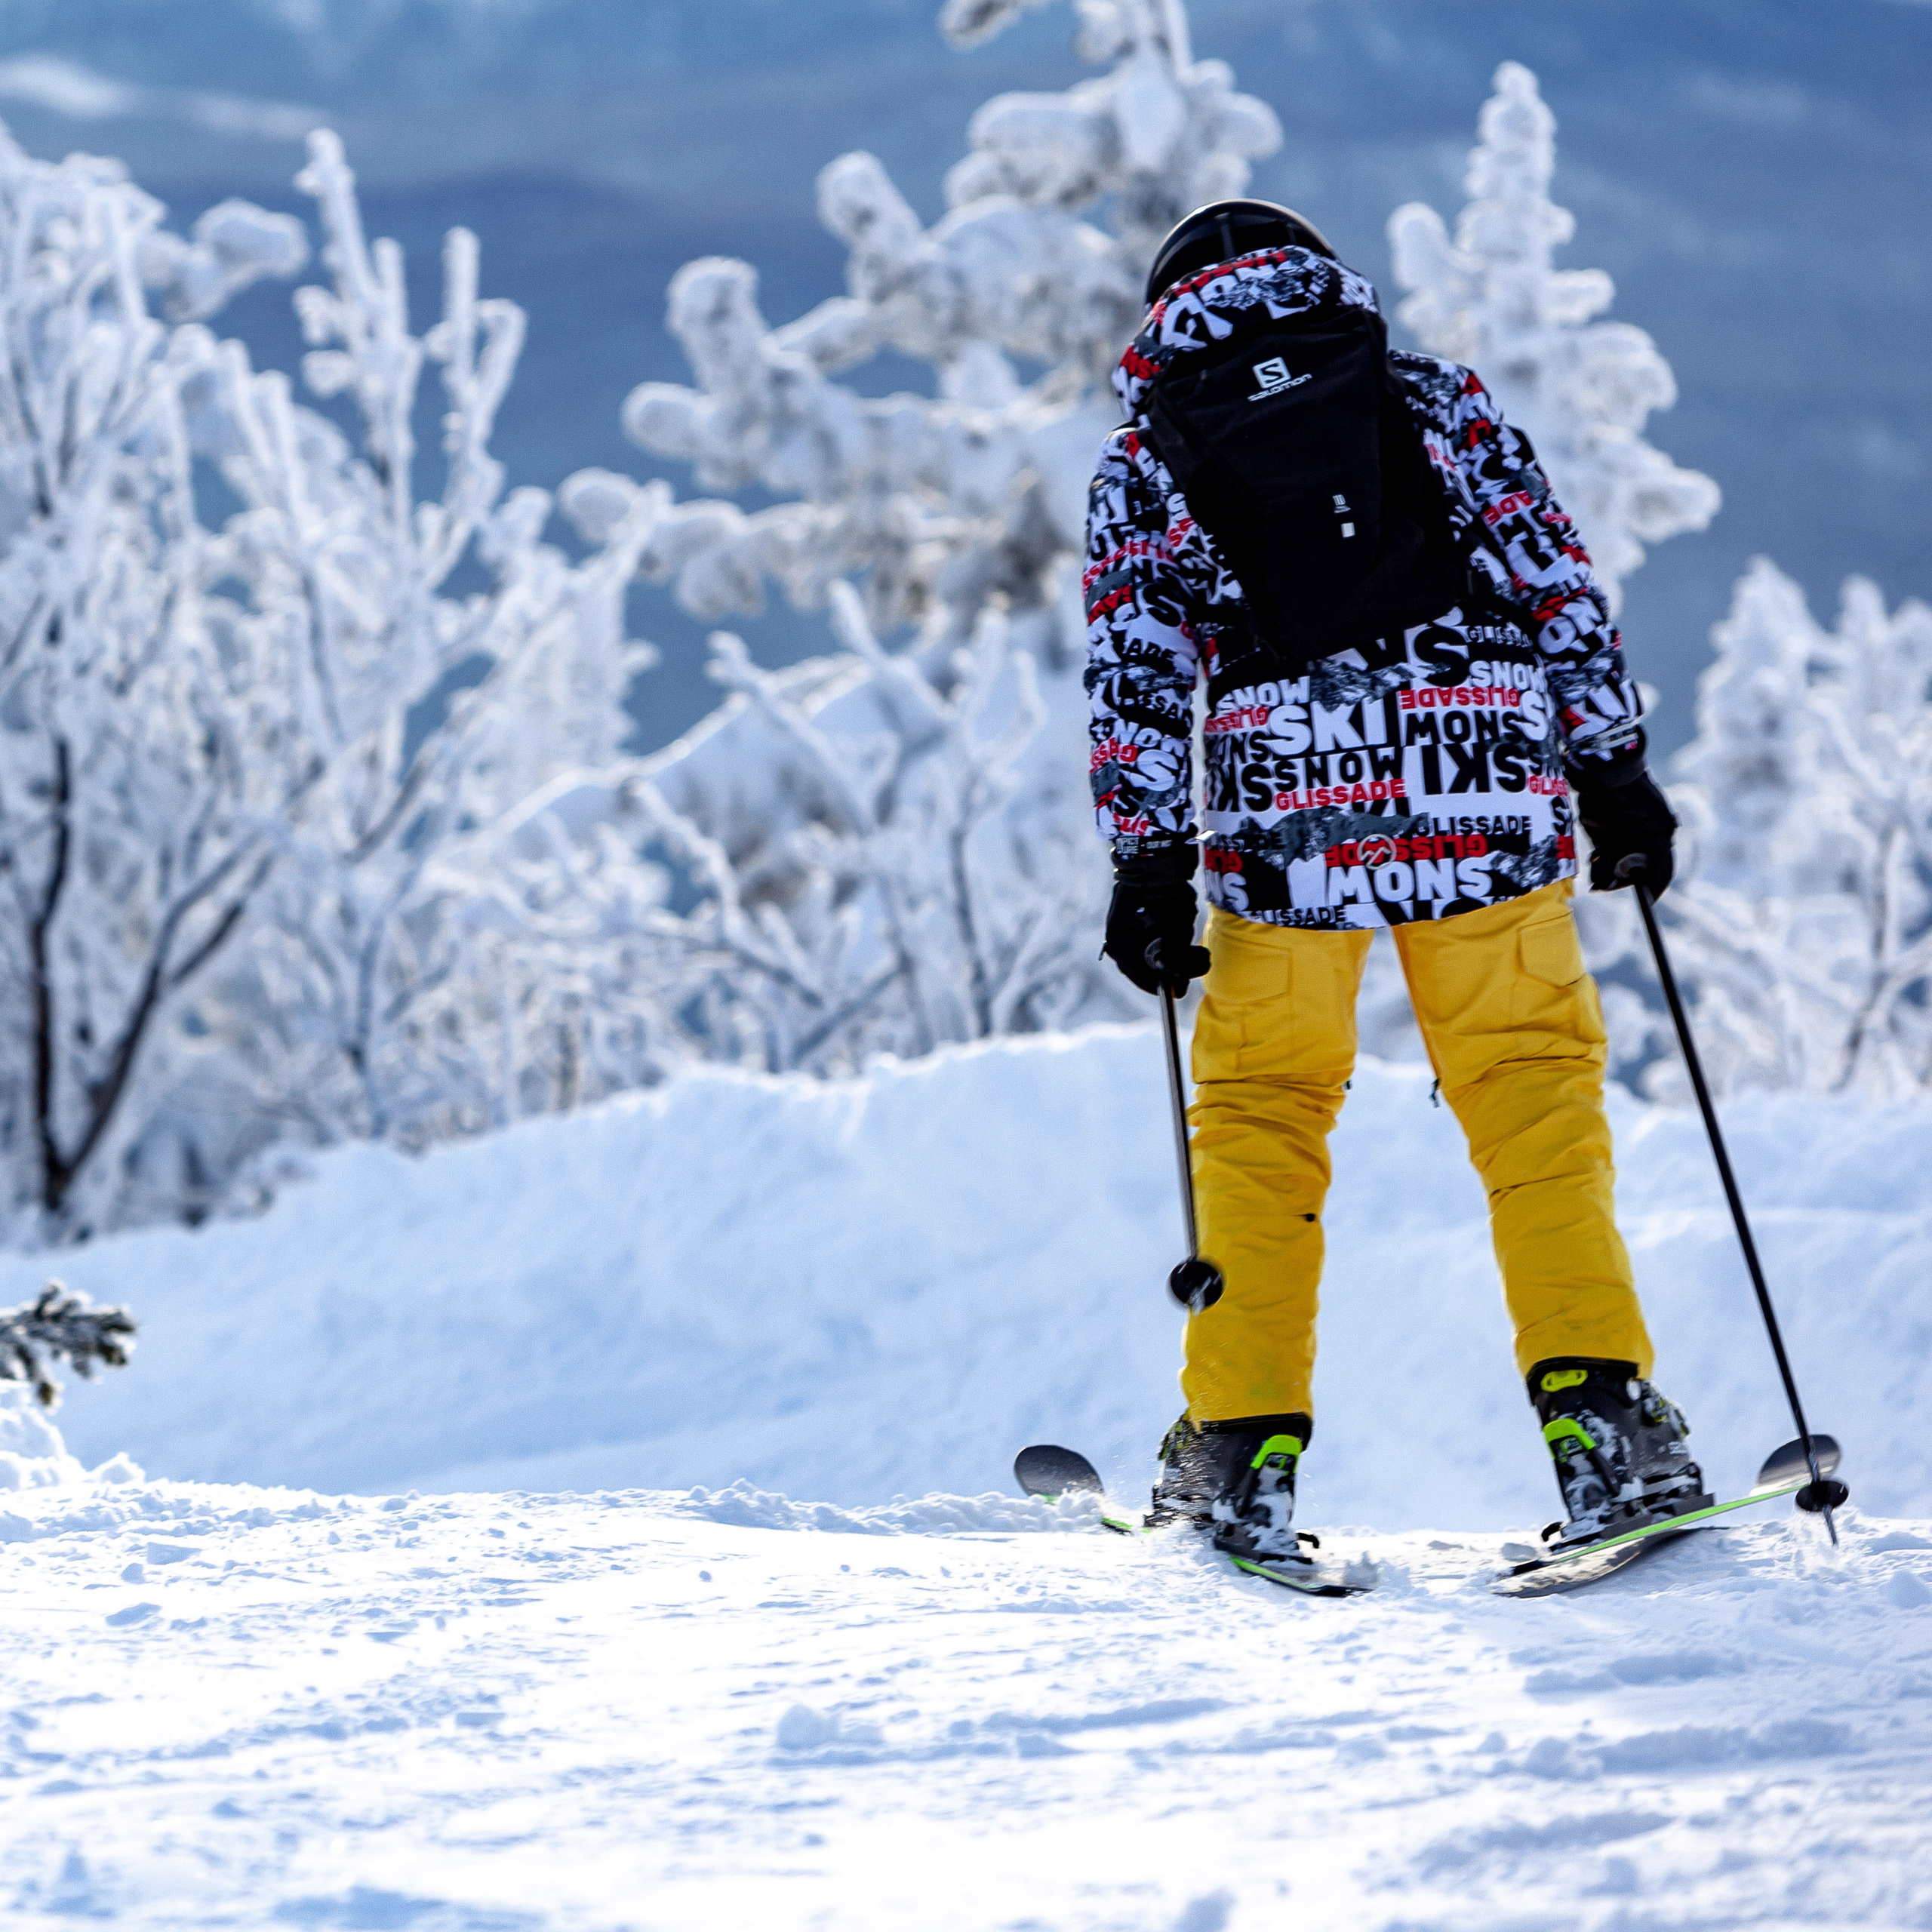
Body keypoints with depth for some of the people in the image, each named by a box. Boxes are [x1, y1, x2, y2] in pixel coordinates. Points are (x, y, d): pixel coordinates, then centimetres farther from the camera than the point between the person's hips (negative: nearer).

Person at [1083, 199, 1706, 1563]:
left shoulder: (1151, 459, 13)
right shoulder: (1441, 404, 15)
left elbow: (1139, 674, 4)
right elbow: (1556, 581, 8)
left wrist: (1148, 862, 2)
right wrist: (1612, 768, 9)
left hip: (1284, 814, 0)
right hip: (1485, 797, 1)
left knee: (1260, 1118, 11)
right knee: (1535, 1099, 5)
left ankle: (1244, 1449, 7)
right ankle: (1598, 1411, -7)